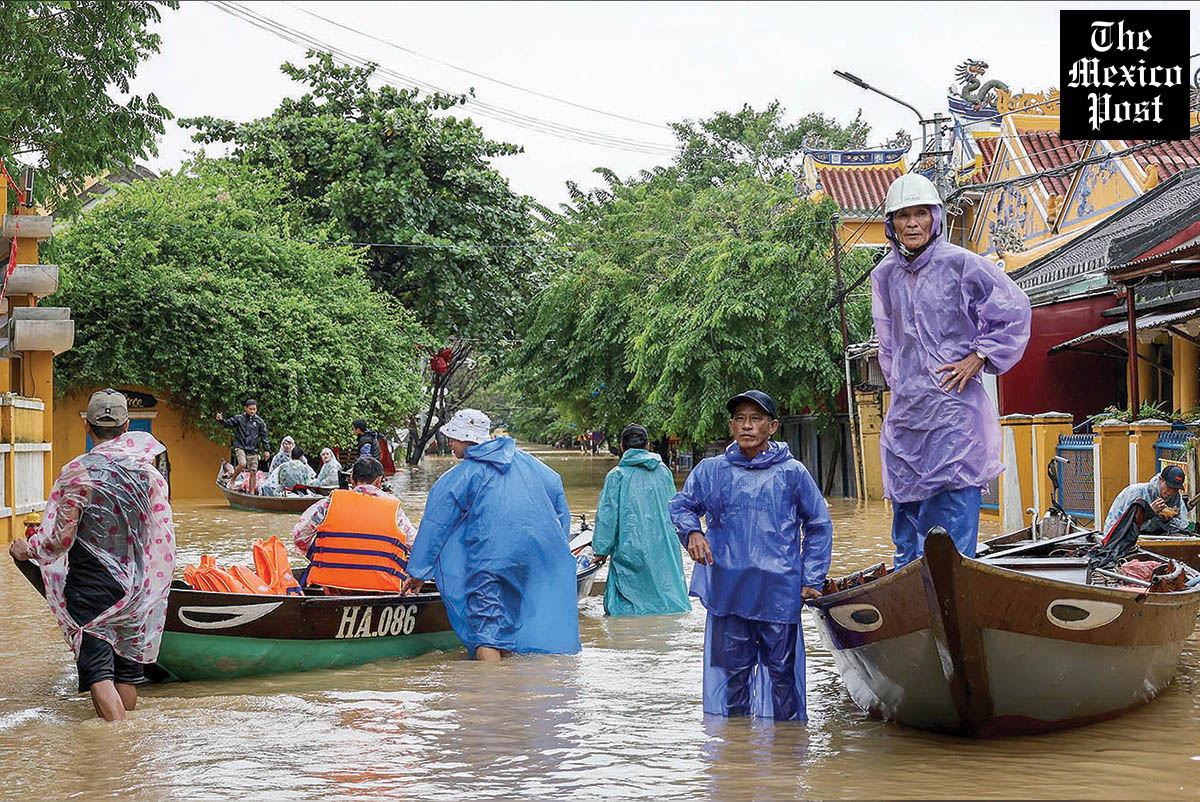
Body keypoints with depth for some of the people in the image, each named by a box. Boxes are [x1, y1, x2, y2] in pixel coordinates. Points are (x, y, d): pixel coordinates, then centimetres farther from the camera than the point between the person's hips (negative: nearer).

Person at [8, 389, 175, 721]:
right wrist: (154, 590, 17)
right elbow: (163, 536, 3)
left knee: (98, 671, -5)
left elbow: (61, 537, -10)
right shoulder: (148, 472, 0)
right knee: (127, 664, 15)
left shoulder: (78, 472, -12)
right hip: (135, 588, 4)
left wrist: (28, 549, 8)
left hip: (90, 586, -4)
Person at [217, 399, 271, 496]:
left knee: (253, 472, 1)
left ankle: (252, 492, 12)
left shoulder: (260, 422, 5)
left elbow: (264, 436, 9)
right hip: (240, 447, -2)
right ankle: (232, 480, -1)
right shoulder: (239, 418, 1)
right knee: (242, 464, -26)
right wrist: (221, 420, -19)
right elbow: (228, 424, 2)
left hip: (253, 449, 3)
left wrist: (266, 450, 7)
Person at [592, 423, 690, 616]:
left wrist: (601, 549, 3)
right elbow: (673, 509, 14)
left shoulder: (617, 475, -7)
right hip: (664, 554, 4)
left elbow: (608, 517, -6)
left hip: (631, 549, -4)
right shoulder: (663, 471, 5)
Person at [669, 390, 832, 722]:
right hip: (728, 591, 1)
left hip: (779, 591, -1)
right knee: (731, 667, 6)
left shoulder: (792, 473, 3)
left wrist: (812, 580, 4)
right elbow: (680, 505, 16)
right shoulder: (712, 471, 6)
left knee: (782, 667, 3)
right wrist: (692, 531, -7)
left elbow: (819, 526, 10)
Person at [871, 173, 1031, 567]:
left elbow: (1014, 309, -2)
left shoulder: (960, 264, -6)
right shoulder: (885, 275, 11)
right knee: (906, 511, 9)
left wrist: (977, 358, -6)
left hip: (953, 406, -6)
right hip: (905, 409, 6)